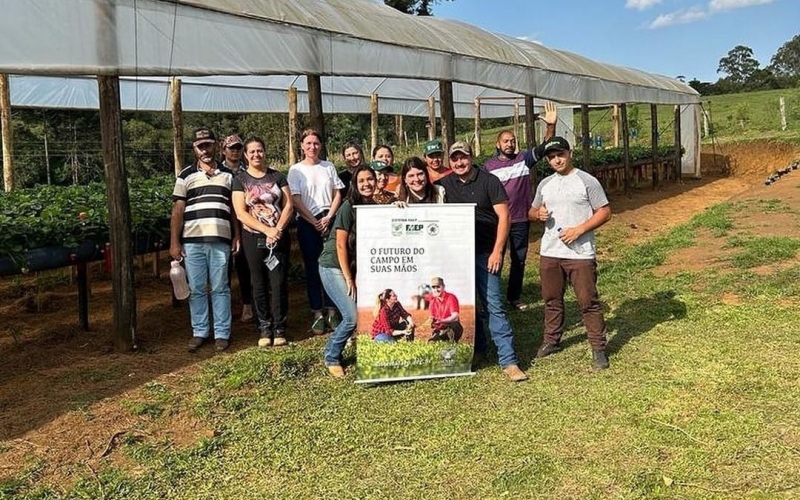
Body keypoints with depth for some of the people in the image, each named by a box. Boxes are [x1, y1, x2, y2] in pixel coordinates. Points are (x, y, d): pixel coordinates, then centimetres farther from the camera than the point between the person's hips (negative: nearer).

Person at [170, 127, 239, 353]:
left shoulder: (228, 174, 10)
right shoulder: (186, 176, 5)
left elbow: (233, 208, 13)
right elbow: (177, 210, 3)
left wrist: (236, 235, 5)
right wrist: (174, 242, -3)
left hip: (220, 240, 0)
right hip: (192, 241, 0)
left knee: (220, 289, 4)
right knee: (196, 289, 7)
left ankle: (222, 333, 12)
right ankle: (199, 332, 18)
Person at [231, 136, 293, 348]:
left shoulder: (277, 177, 9)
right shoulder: (240, 180, 4)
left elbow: (288, 204, 3)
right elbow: (241, 213, -5)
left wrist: (278, 229, -11)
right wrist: (267, 230, -14)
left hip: (279, 237, 1)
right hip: (253, 238, -1)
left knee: (279, 283, -2)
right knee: (259, 285, 4)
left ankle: (279, 329, 7)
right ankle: (264, 329, 13)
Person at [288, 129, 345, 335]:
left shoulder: (329, 167, 11)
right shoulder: (296, 170, 4)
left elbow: (337, 194, 9)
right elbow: (296, 200, -3)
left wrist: (328, 218, -5)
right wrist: (315, 222, -8)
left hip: (329, 221, 2)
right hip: (307, 223, -2)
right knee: (312, 269, 1)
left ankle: (331, 312, 6)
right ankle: (318, 314, 5)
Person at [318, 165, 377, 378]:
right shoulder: (348, 207, -15)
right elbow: (341, 245, -15)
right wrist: (349, 279, -14)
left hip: (355, 266, 6)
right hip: (333, 266, -6)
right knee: (352, 317, -15)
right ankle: (331, 358, 9)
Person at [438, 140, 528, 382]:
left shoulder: (489, 181, -4)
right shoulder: (444, 184, 8)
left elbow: (503, 216, -7)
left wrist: (497, 251, -13)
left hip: (485, 252, -5)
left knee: (493, 305, -8)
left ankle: (508, 361, -5)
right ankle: (476, 347, 30)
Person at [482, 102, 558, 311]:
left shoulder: (524, 159, 0)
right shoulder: (488, 166, -1)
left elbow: (544, 147, -14)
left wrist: (551, 126, -30)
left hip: (521, 220, 2)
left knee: (519, 260, 12)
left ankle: (514, 296, 27)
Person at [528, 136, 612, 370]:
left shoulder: (587, 181, -5)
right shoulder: (544, 184, 11)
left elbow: (605, 212, -6)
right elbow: (531, 212, 19)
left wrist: (579, 230, -17)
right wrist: (538, 214, -5)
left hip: (580, 254, -5)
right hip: (549, 253, 5)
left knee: (588, 301, -1)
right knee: (551, 299, 15)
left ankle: (598, 348, 9)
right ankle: (551, 340, 31)